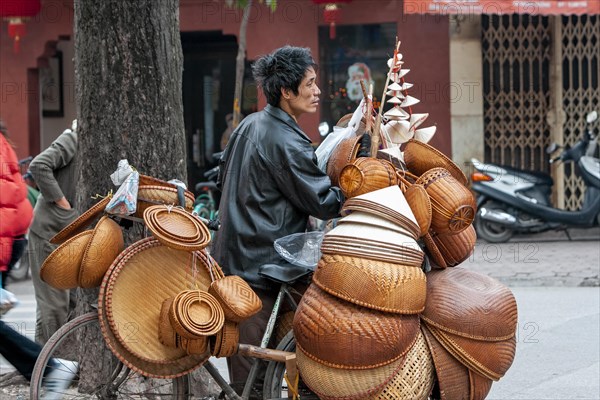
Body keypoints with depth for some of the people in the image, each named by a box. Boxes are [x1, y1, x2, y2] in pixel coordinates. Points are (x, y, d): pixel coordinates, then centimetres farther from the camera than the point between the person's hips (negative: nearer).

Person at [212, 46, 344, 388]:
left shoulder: (249, 125, 10)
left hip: (232, 256, 9)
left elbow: (224, 176, 23)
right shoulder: (287, 144, -18)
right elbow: (324, 204, -16)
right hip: (265, 267, -9)